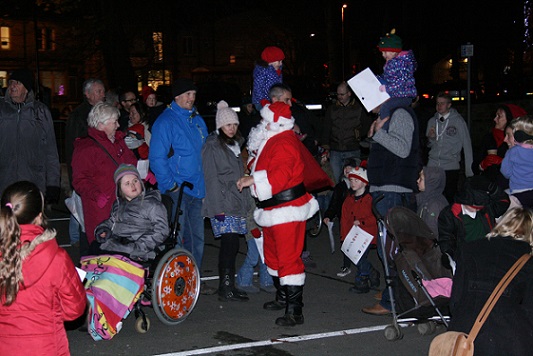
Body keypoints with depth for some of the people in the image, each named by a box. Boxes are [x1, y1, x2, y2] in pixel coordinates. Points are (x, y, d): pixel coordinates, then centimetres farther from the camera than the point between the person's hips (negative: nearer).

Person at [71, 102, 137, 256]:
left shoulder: (118, 141, 18)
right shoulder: (85, 148, -7)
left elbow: (132, 163, 32)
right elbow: (80, 181, -12)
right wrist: (96, 195, -26)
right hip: (101, 213, -7)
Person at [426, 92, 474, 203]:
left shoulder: (458, 121, 0)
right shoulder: (432, 121, 11)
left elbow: (467, 145, 1)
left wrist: (469, 171, -3)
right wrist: (430, 137, -4)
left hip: (451, 168, -3)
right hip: (433, 166, 3)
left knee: (449, 198, -5)